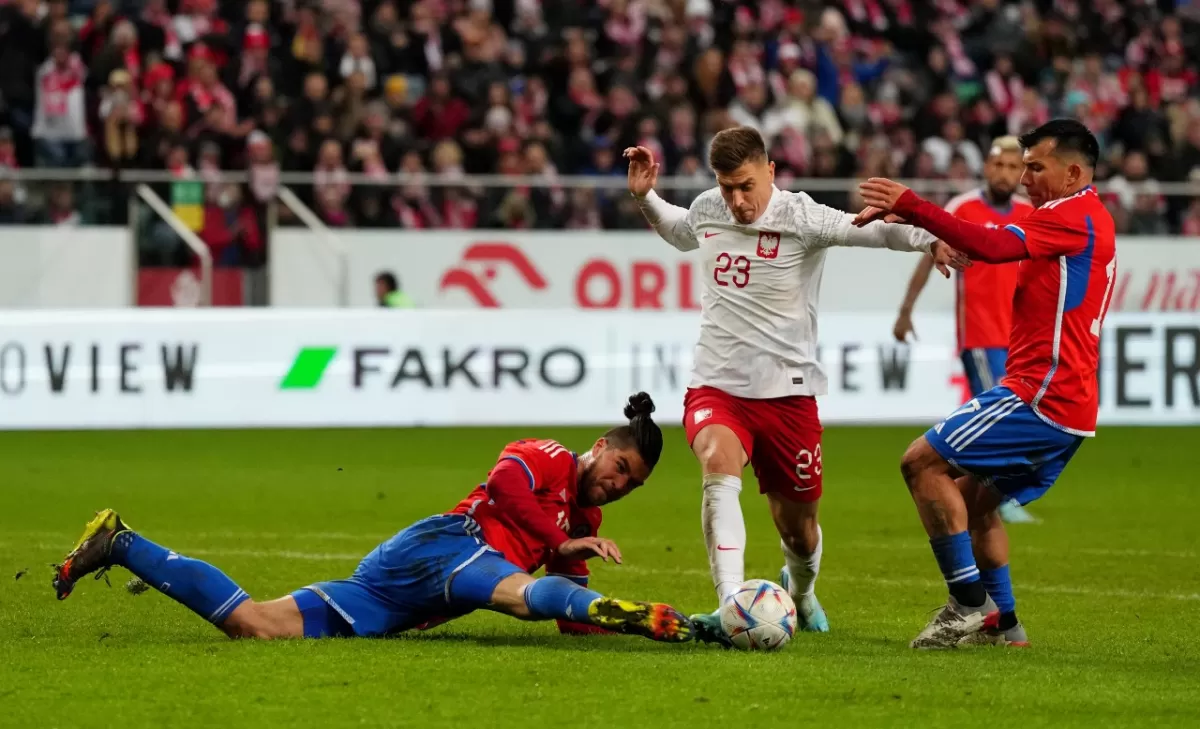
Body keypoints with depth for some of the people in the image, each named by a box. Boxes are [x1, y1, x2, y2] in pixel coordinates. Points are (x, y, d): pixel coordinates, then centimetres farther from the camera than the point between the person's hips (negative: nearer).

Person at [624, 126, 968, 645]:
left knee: (798, 529, 10)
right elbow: (682, 233, 29)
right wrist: (645, 197, 13)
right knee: (719, 465, -31)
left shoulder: (799, 217, -13)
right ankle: (732, 607, -40)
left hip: (787, 392, -2)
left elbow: (868, 229, -29)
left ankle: (800, 591, 47)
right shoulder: (707, 209, 3)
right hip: (716, 386, 2)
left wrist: (927, 240, -46)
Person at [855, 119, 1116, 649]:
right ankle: (1002, 623, 18)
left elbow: (992, 246, -23)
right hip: (1067, 404, 11)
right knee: (973, 498, 20)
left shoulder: (1074, 215, -10)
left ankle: (970, 602, -11)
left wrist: (909, 205, -25)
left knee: (923, 462, -11)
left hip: (1042, 395, -11)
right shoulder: (1089, 220, 21)